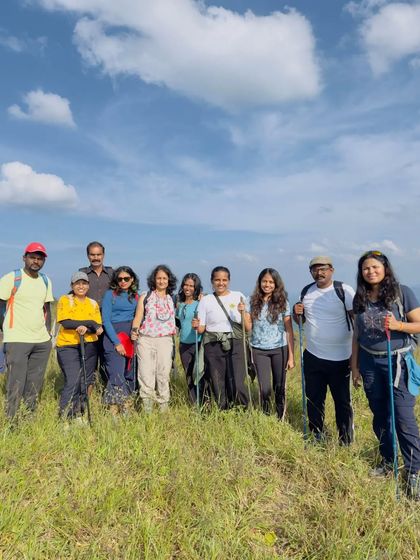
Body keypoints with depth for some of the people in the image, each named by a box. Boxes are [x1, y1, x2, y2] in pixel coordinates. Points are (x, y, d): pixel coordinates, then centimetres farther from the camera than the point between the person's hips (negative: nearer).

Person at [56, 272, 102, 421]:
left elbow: (98, 326, 2)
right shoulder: (65, 300, 1)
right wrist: (90, 323, -16)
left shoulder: (93, 303, 12)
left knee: (85, 383, 8)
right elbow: (65, 322, -13)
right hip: (68, 347, -4)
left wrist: (85, 328, -20)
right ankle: (65, 417, -2)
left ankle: (79, 415, 22)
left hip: (89, 347, 4)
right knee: (73, 382, -13)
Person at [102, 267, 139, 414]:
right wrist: (117, 342, -11)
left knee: (130, 374, 5)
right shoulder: (110, 294, 2)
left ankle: (127, 410, 15)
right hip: (114, 337, -4)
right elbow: (106, 320, -4)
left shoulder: (135, 296, 13)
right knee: (116, 375, -12)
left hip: (131, 337, 4)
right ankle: (113, 412, -5)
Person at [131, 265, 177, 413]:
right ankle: (147, 409, 5)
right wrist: (135, 330, -14)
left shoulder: (172, 300, 14)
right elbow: (138, 317, 2)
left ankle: (164, 408, 10)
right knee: (146, 374, -4)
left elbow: (173, 320, 17)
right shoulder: (145, 297, 8)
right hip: (145, 340, -1)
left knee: (163, 374, 0)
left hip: (165, 341, 1)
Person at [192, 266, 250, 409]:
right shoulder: (205, 300, 4)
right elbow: (201, 329, 7)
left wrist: (243, 312, -14)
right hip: (213, 347, 1)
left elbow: (248, 327, 3)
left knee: (237, 387, -12)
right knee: (218, 388, 3)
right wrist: (196, 326, -14)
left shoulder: (238, 296, 5)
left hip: (235, 345, 0)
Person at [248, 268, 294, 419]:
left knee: (279, 388, 8)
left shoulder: (282, 303, -3)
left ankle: (280, 420, 26)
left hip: (279, 350, -1)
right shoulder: (253, 302, 1)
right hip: (259, 351, 1)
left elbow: (289, 330, -3)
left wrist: (291, 356, -5)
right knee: (265, 389, -2)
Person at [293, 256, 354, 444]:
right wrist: (297, 313, -7)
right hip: (312, 357, 5)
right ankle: (316, 437, 34)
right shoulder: (306, 291, 5)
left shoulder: (344, 291, -10)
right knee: (314, 400, 16)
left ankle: (346, 443, 25)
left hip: (339, 359, -4)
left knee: (342, 402, 9)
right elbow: (300, 320, 17)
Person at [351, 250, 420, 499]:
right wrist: (355, 365, 9)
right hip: (369, 362, 4)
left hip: (396, 361, -4)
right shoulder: (360, 298, 4)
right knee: (380, 415, 16)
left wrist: (398, 325, -26)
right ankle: (387, 461, 33)